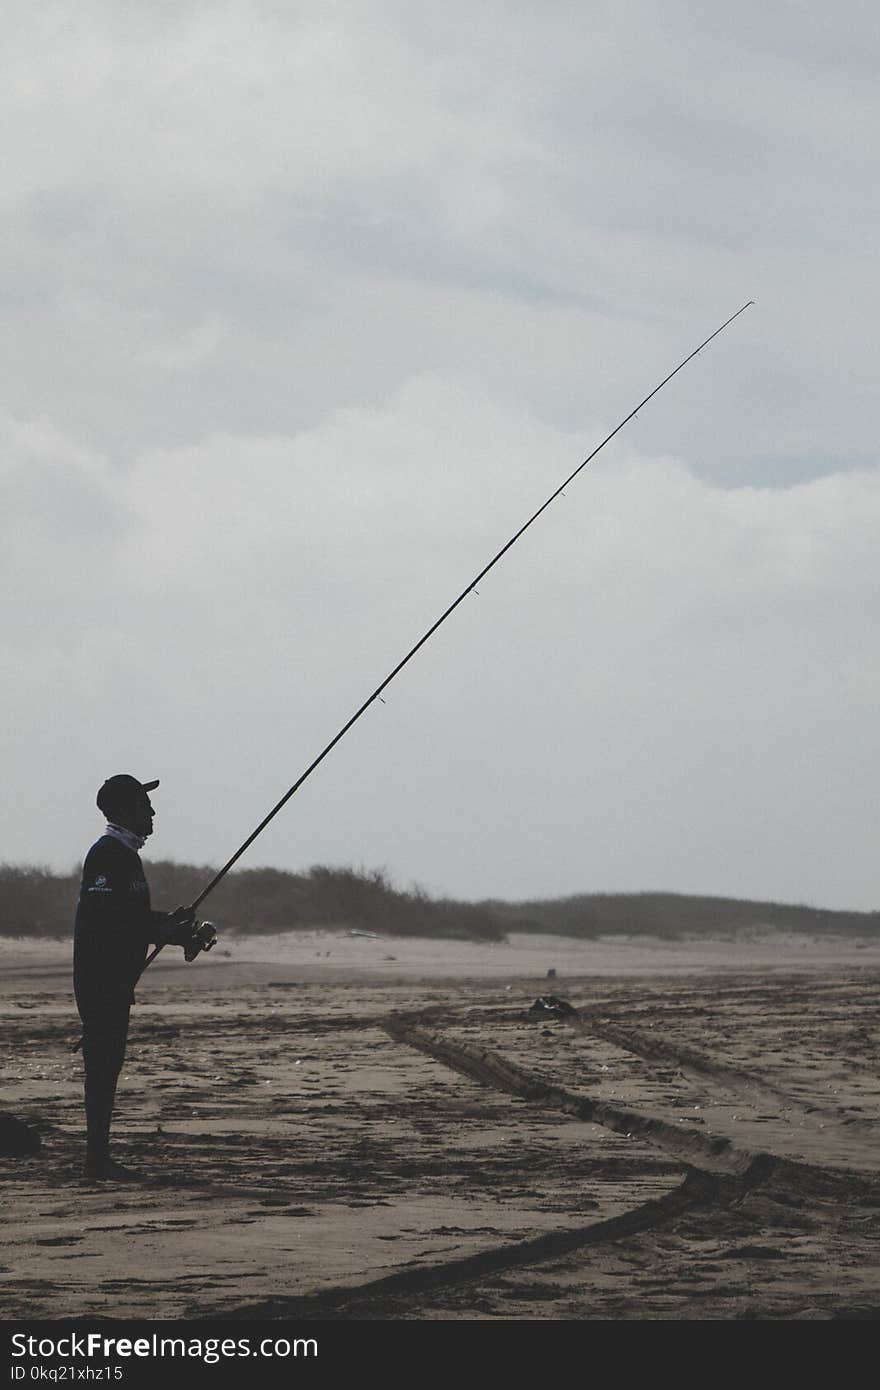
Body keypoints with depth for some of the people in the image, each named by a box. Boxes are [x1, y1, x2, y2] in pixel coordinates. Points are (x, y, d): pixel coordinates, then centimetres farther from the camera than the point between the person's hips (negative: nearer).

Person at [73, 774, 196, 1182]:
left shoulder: (125, 854, 18)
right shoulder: (107, 855, -14)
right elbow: (106, 919, -22)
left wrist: (168, 921, 11)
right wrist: (166, 933, -17)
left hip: (115, 980, 10)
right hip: (100, 977, -10)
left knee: (106, 1065, 11)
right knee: (102, 1065, -9)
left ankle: (99, 1160, 14)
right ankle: (97, 1162, -9)